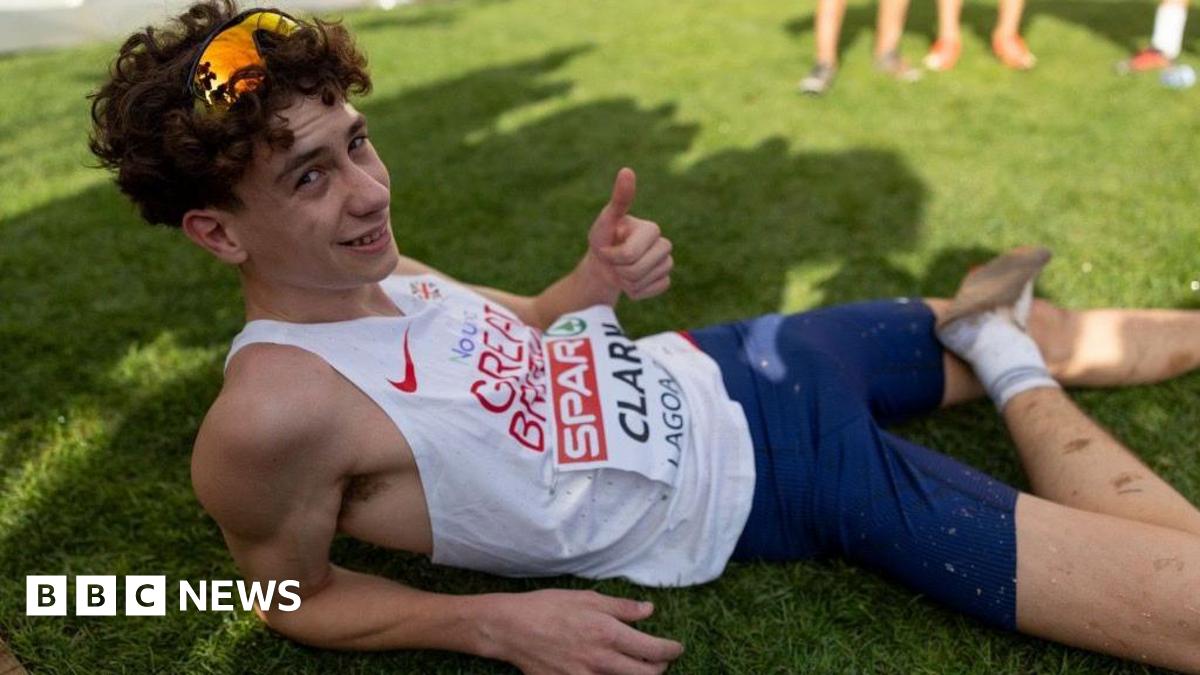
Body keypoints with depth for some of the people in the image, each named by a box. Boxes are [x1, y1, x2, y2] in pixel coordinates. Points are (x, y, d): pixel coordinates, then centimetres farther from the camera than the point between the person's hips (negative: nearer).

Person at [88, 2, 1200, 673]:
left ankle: (998, 342, 50)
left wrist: (594, 283, -9)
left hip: (718, 371, 7)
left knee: (1032, 325, 20)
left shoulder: (371, 268, -2)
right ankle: (1017, 380, 14)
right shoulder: (273, 410, -24)